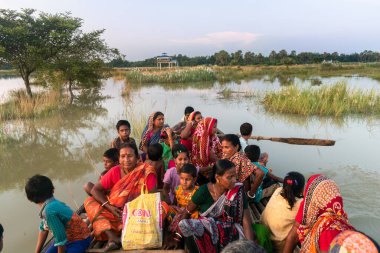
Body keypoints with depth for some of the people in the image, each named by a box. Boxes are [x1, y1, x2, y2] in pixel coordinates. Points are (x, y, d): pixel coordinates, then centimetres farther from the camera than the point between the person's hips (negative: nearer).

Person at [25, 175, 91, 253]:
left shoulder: (50, 210, -30)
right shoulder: (50, 205, -3)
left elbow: (61, 237, -25)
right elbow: (43, 229, 7)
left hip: (79, 240, -9)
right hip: (68, 238, 9)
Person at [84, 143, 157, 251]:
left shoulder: (147, 172, -12)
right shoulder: (115, 171, -4)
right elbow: (95, 190, -3)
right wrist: (109, 207, -16)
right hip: (116, 211, 3)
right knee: (89, 202, -12)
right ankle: (112, 237, -28)